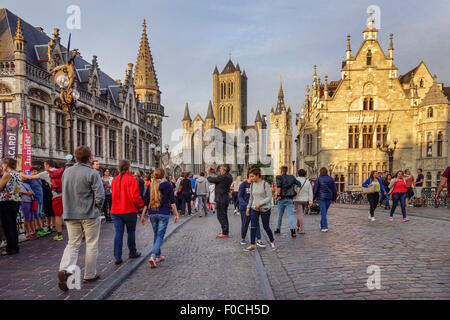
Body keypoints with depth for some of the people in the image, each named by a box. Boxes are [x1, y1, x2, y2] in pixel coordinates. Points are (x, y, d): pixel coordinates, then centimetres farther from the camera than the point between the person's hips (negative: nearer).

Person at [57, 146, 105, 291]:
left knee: (72, 244, 13)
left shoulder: (66, 172, 3)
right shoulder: (92, 173, -15)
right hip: (89, 215, -4)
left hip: (70, 215, 5)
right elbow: (100, 195, -17)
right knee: (91, 245, 9)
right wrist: (97, 208, 2)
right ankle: (90, 275, 19)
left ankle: (65, 269, -9)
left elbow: (64, 192, 13)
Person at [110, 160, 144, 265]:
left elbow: (114, 194, 14)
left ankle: (118, 257, 1)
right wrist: (141, 205, -2)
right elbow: (135, 195, -17)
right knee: (131, 232, 12)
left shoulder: (114, 180, 4)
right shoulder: (131, 179, -13)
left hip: (115, 211, 4)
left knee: (118, 233, 6)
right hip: (129, 210, -4)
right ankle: (132, 253, 25)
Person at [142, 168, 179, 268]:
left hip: (152, 213, 4)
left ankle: (158, 256, 27)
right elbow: (172, 202, -5)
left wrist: (142, 215, 10)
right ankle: (153, 256, -18)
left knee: (156, 235, 19)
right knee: (160, 235, -2)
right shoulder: (168, 185, -2)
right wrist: (176, 214, 1)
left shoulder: (150, 186, 7)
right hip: (164, 214, -4)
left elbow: (146, 202, 6)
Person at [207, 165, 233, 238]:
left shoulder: (222, 177, -21)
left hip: (221, 199, -9)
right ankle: (225, 231, 24)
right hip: (226, 198, 9)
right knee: (224, 216, 17)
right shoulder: (229, 176, 8)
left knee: (221, 216, -3)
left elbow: (211, 180, -13)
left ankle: (225, 233, 0)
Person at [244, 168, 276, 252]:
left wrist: (260, 204, -20)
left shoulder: (265, 184, -11)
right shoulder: (252, 185, 5)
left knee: (266, 227, 8)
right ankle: (252, 245, 3)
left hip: (265, 209, -4)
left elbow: (269, 197, -11)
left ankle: (272, 242, 31)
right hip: (254, 209, 4)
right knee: (253, 227, -3)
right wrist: (248, 208, 13)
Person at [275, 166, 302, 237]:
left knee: (280, 215, 13)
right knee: (290, 214, -1)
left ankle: (278, 229, 28)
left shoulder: (279, 177, -4)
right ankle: (293, 229, -18)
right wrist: (296, 194, 3)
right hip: (290, 199, 2)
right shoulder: (291, 177, 9)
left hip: (282, 199, -2)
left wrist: (278, 195, -15)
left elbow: (279, 186, -22)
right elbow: (299, 184, 3)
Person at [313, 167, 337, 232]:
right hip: (329, 198, 4)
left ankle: (325, 227, -7)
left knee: (323, 213, -3)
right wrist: (333, 199, 17)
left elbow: (315, 190, -7)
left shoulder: (318, 179, -4)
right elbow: (334, 190, 8)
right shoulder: (331, 179, 6)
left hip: (321, 198, -4)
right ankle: (322, 225, 26)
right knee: (324, 212, 17)